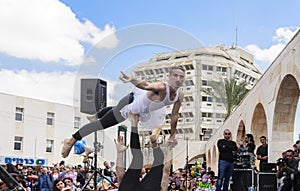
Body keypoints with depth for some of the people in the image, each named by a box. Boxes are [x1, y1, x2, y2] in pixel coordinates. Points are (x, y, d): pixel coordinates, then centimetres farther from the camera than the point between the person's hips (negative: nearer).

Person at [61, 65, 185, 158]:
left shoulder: (180, 95, -18)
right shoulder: (161, 87, -40)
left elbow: (174, 116, -4)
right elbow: (145, 86, -61)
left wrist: (172, 136, 3)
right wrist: (133, 80, -80)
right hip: (131, 103, -8)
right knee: (101, 124, 1)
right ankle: (71, 141, 15)